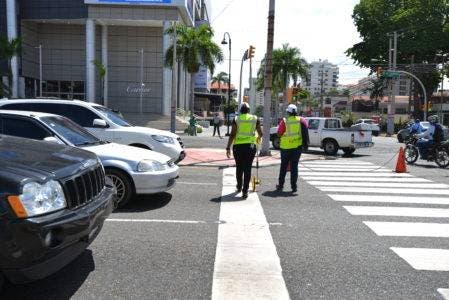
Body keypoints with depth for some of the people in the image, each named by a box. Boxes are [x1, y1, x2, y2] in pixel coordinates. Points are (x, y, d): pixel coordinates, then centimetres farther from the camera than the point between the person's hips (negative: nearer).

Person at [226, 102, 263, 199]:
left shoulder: (236, 119, 2)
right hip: (250, 145, 0)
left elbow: (232, 134, -5)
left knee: (239, 167, 17)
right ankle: (245, 191, -2)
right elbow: (260, 133, 12)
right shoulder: (255, 119, 6)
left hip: (238, 146, 0)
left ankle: (239, 187, 34)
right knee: (247, 168, 1)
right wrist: (258, 139, 34)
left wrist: (228, 148, -3)